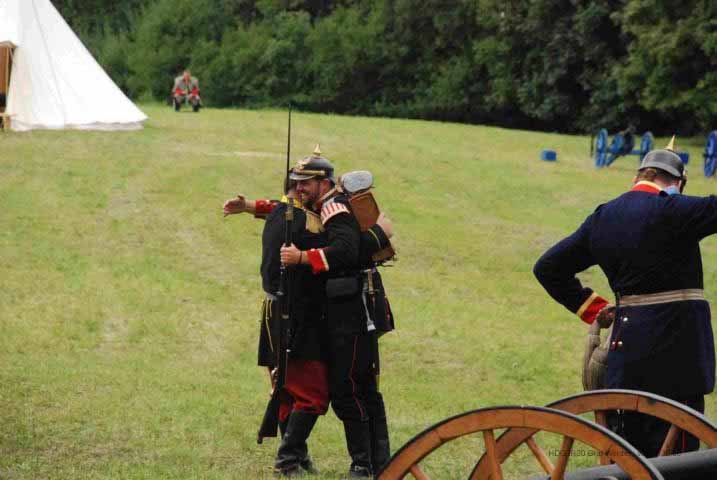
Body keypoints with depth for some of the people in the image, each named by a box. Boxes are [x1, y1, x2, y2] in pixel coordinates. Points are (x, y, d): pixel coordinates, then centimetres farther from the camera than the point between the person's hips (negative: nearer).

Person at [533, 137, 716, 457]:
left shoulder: (602, 217, 10)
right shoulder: (670, 211, -12)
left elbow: (548, 268, 16)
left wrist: (593, 308, 15)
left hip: (626, 345, 7)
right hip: (673, 350, -7)